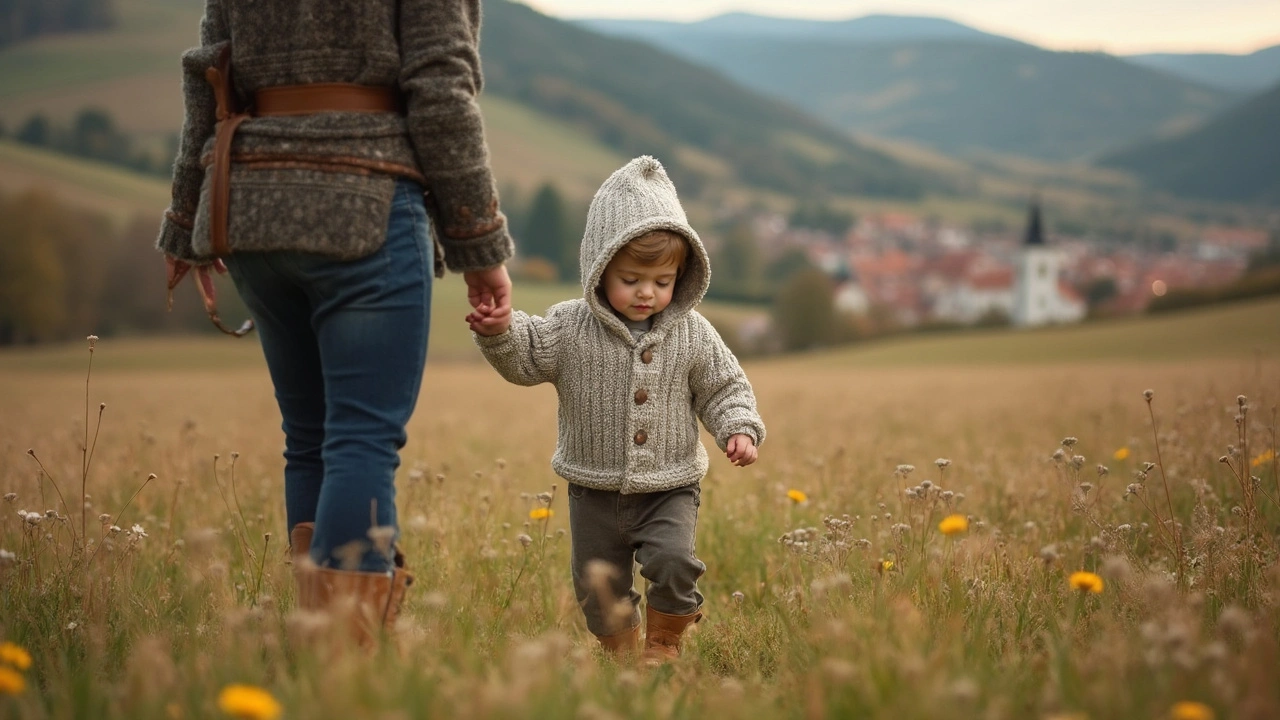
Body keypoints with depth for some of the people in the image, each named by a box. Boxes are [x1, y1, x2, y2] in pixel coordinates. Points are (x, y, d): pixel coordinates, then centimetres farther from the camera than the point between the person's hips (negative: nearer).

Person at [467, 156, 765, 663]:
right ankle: (621, 654, 34)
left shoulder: (693, 335, -4)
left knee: (673, 563, -22)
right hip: (595, 491, 1)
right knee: (599, 588, 9)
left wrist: (739, 429, -12)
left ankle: (664, 644, 4)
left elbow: (723, 389, 4)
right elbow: (524, 357, -6)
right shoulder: (571, 329, -7)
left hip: (669, 490, -1)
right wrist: (499, 331, -25)